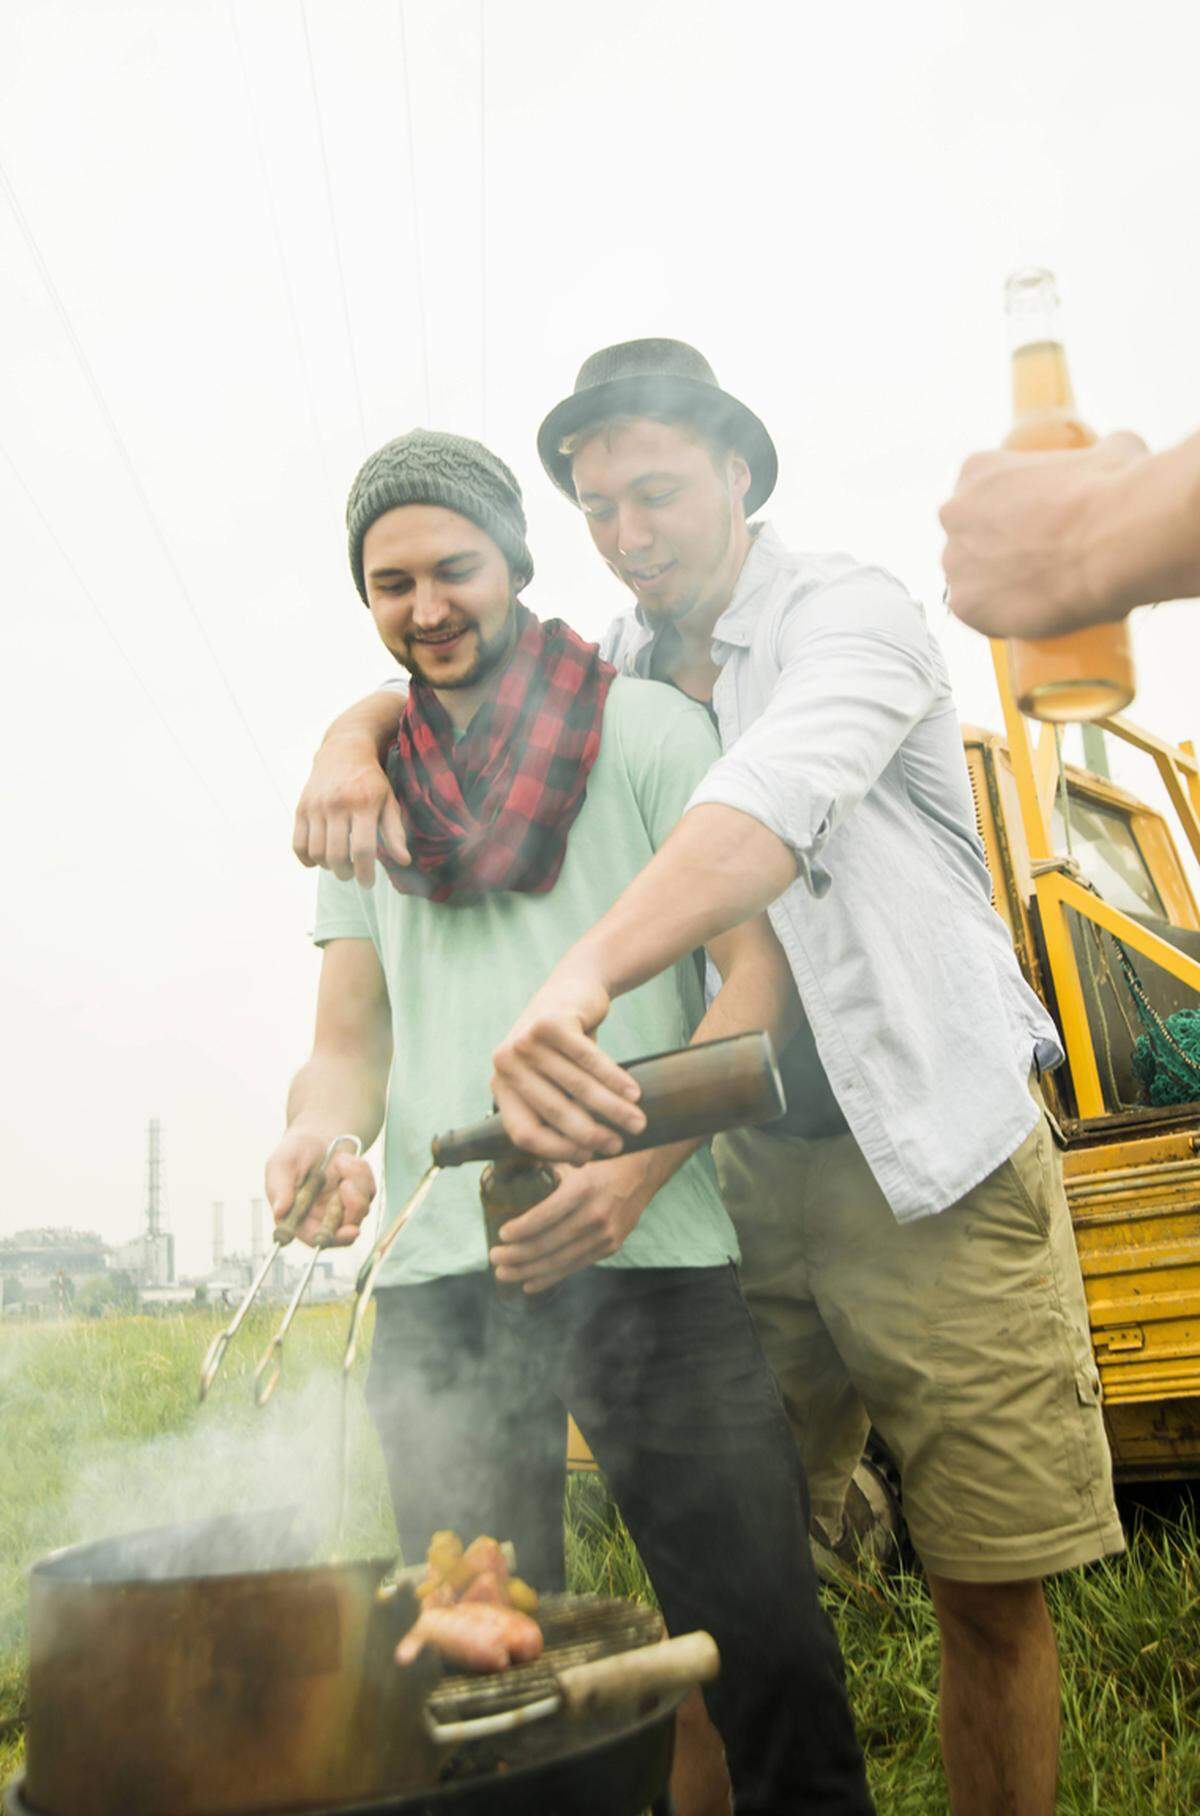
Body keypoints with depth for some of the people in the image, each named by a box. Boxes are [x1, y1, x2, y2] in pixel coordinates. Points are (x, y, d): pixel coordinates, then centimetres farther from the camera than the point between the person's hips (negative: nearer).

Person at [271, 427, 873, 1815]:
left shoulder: (644, 724, 7)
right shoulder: (368, 787, 17)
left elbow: (756, 970, -1)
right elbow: (349, 1038, 14)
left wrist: (640, 1158, -16)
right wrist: (319, 1130, -10)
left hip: (650, 1253, -2)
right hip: (435, 1277, 3)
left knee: (759, 1638, 0)